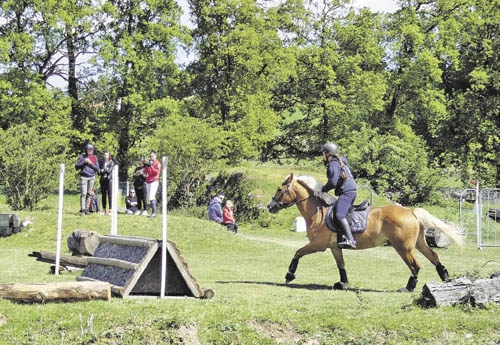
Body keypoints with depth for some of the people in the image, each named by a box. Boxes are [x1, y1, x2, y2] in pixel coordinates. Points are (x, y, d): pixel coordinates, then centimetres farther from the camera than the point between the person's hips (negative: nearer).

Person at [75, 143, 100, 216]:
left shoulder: (94, 158, 11)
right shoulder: (82, 157, 7)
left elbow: (97, 169, 6)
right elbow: (76, 166, 3)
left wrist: (91, 163, -7)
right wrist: (84, 162, -9)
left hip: (92, 177, 2)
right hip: (83, 177, -2)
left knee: (89, 194, 1)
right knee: (83, 193, -12)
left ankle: (86, 209, 7)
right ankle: (82, 210, -16)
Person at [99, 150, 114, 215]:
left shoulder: (111, 163, 5)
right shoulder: (102, 163, 14)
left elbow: (109, 171, -7)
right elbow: (99, 172, 7)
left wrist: (103, 170, -1)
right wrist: (105, 170, -9)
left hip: (109, 180, -4)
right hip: (103, 180, 4)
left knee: (110, 195, -8)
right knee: (103, 195, 4)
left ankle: (110, 209, -9)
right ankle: (104, 209, 8)